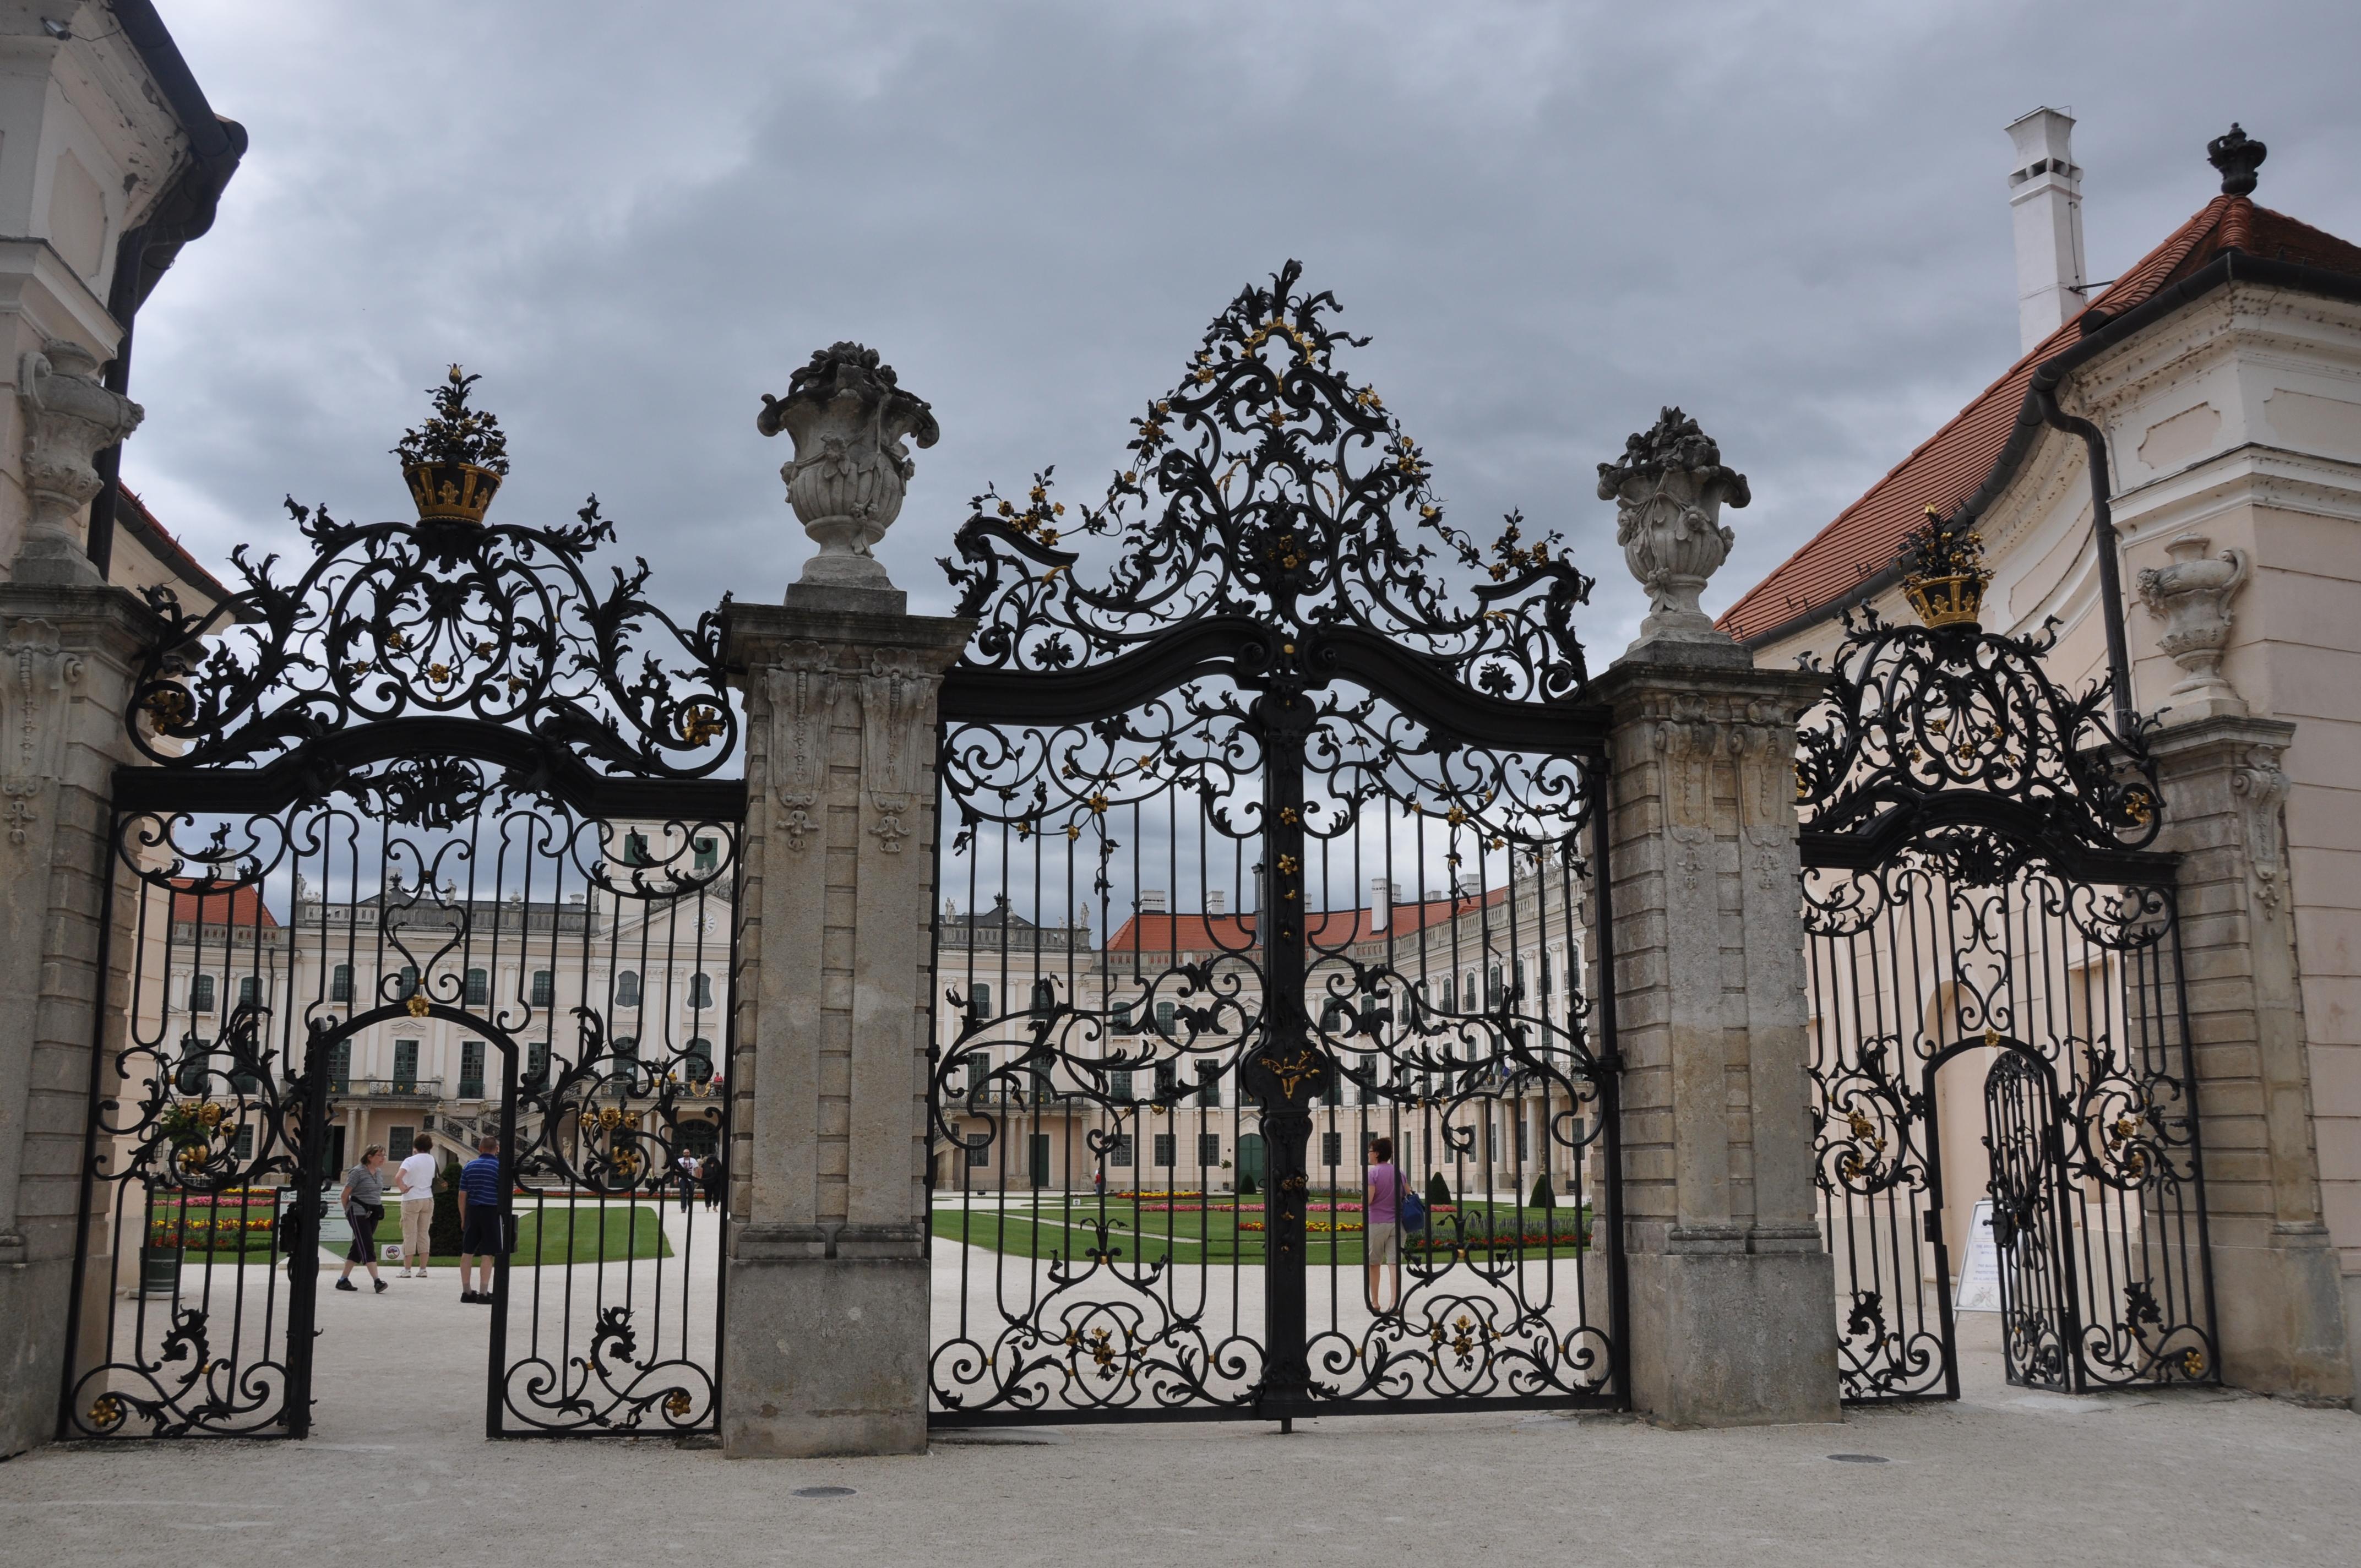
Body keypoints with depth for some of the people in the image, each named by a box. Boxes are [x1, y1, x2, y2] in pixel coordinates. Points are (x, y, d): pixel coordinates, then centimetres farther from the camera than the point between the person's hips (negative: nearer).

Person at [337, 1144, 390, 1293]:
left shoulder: (378, 1172, 12)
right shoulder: (358, 1172, -10)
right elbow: (344, 1195, -5)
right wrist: (349, 1212, 5)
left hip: (373, 1214, 8)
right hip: (359, 1214, -8)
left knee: (359, 1246, 10)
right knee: (367, 1246, -13)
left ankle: (343, 1280, 18)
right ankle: (377, 1281, -20)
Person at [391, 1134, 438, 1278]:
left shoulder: (410, 1161, -11)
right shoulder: (432, 1160, 5)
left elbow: (398, 1177, -26)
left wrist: (402, 1189, -10)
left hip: (411, 1200, -4)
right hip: (428, 1200, 4)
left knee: (410, 1235, 2)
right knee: (423, 1234, 10)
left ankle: (407, 1269, 3)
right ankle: (423, 1269, 9)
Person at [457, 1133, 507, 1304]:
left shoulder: (468, 1166, 7)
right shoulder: (499, 1167, -4)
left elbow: (462, 1195, 8)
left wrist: (463, 1218, 15)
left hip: (472, 1212, 4)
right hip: (492, 1212, -4)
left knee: (467, 1252, 10)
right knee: (487, 1254, 0)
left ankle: (466, 1291, 14)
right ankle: (484, 1293, 1)